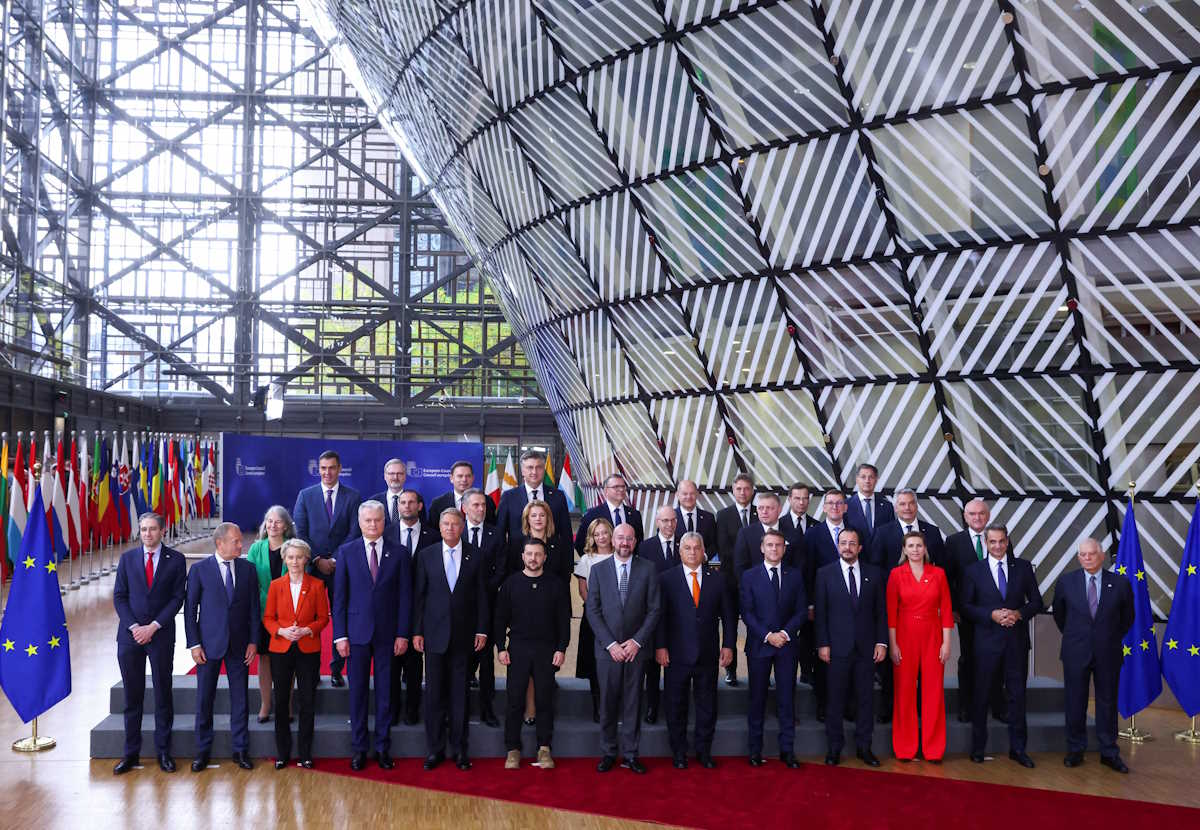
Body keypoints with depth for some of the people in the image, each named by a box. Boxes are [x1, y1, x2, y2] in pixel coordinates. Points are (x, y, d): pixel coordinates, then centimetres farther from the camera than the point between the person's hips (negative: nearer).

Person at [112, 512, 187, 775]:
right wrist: (133, 626, -8)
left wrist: (153, 627, -11)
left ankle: (163, 751, 14)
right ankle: (131, 752, 15)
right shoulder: (127, 558, 7)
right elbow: (119, 596, 4)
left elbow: (177, 598, -3)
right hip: (130, 635, 2)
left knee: (163, 694, 5)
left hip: (161, 635, -1)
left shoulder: (175, 560, 0)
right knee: (132, 696, 6)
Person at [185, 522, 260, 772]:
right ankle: (202, 751, 20)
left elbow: (254, 608, 6)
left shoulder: (248, 569, 3)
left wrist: (253, 641, -1)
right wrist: (194, 644, -6)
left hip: (239, 645, 2)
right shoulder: (200, 569, -3)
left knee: (240, 698, 6)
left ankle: (241, 750, 17)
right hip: (209, 644, -2)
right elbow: (190, 609, -1)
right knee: (204, 698, 6)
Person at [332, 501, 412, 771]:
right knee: (358, 691, 6)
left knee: (385, 692, 6)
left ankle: (383, 747, 17)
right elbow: (339, 596, 2)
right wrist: (340, 635, -4)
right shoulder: (346, 552, 3)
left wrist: (402, 634, -4)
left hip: (388, 633, 0)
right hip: (357, 632, 0)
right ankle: (358, 748, 17)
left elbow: (405, 596, 2)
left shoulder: (398, 553, 2)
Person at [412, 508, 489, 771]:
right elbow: (419, 595, 3)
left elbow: (480, 596, 5)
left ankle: (460, 749, 15)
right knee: (434, 693, 4)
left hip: (463, 635, 0)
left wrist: (481, 630, 0)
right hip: (435, 633, 0)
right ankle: (435, 749, 15)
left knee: (460, 693, 5)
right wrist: (417, 631, -1)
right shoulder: (426, 555, 3)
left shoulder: (474, 557, 4)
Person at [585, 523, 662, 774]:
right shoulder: (598, 570, 3)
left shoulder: (648, 570, 2)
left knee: (633, 702, 6)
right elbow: (592, 610, -1)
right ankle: (608, 753, 18)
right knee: (607, 703, 6)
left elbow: (655, 609, 0)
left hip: (636, 648, 0)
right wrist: (610, 644, -9)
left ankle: (630, 754, 16)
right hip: (607, 648, 0)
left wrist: (637, 641, -8)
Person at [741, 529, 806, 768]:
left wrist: (785, 633, -10)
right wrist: (767, 636, -12)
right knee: (757, 699, 4)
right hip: (759, 645, -1)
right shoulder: (750, 576, 2)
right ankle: (755, 750, 12)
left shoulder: (795, 576, 8)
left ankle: (787, 750, 10)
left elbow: (802, 610, 4)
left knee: (786, 699, 2)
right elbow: (747, 612, -3)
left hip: (787, 644, 1)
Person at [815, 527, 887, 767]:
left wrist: (881, 642, 0)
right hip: (837, 647, -2)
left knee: (865, 698, 7)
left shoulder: (874, 574, 7)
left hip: (866, 647, 2)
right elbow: (820, 612, 0)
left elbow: (881, 611, 7)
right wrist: (822, 644, -6)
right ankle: (834, 747, 14)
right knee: (834, 698, 3)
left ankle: (863, 747, 18)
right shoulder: (825, 574, 1)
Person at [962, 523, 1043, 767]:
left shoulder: (1023, 567, 6)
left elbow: (1036, 601, 7)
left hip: (1017, 640, 1)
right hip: (987, 640, -1)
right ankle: (978, 747, 18)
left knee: (1017, 694, 6)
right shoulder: (974, 571, 1)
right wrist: (992, 615, -15)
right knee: (981, 694, 6)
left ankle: (1017, 748, 17)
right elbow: (966, 606, -1)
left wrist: (1019, 613, -12)